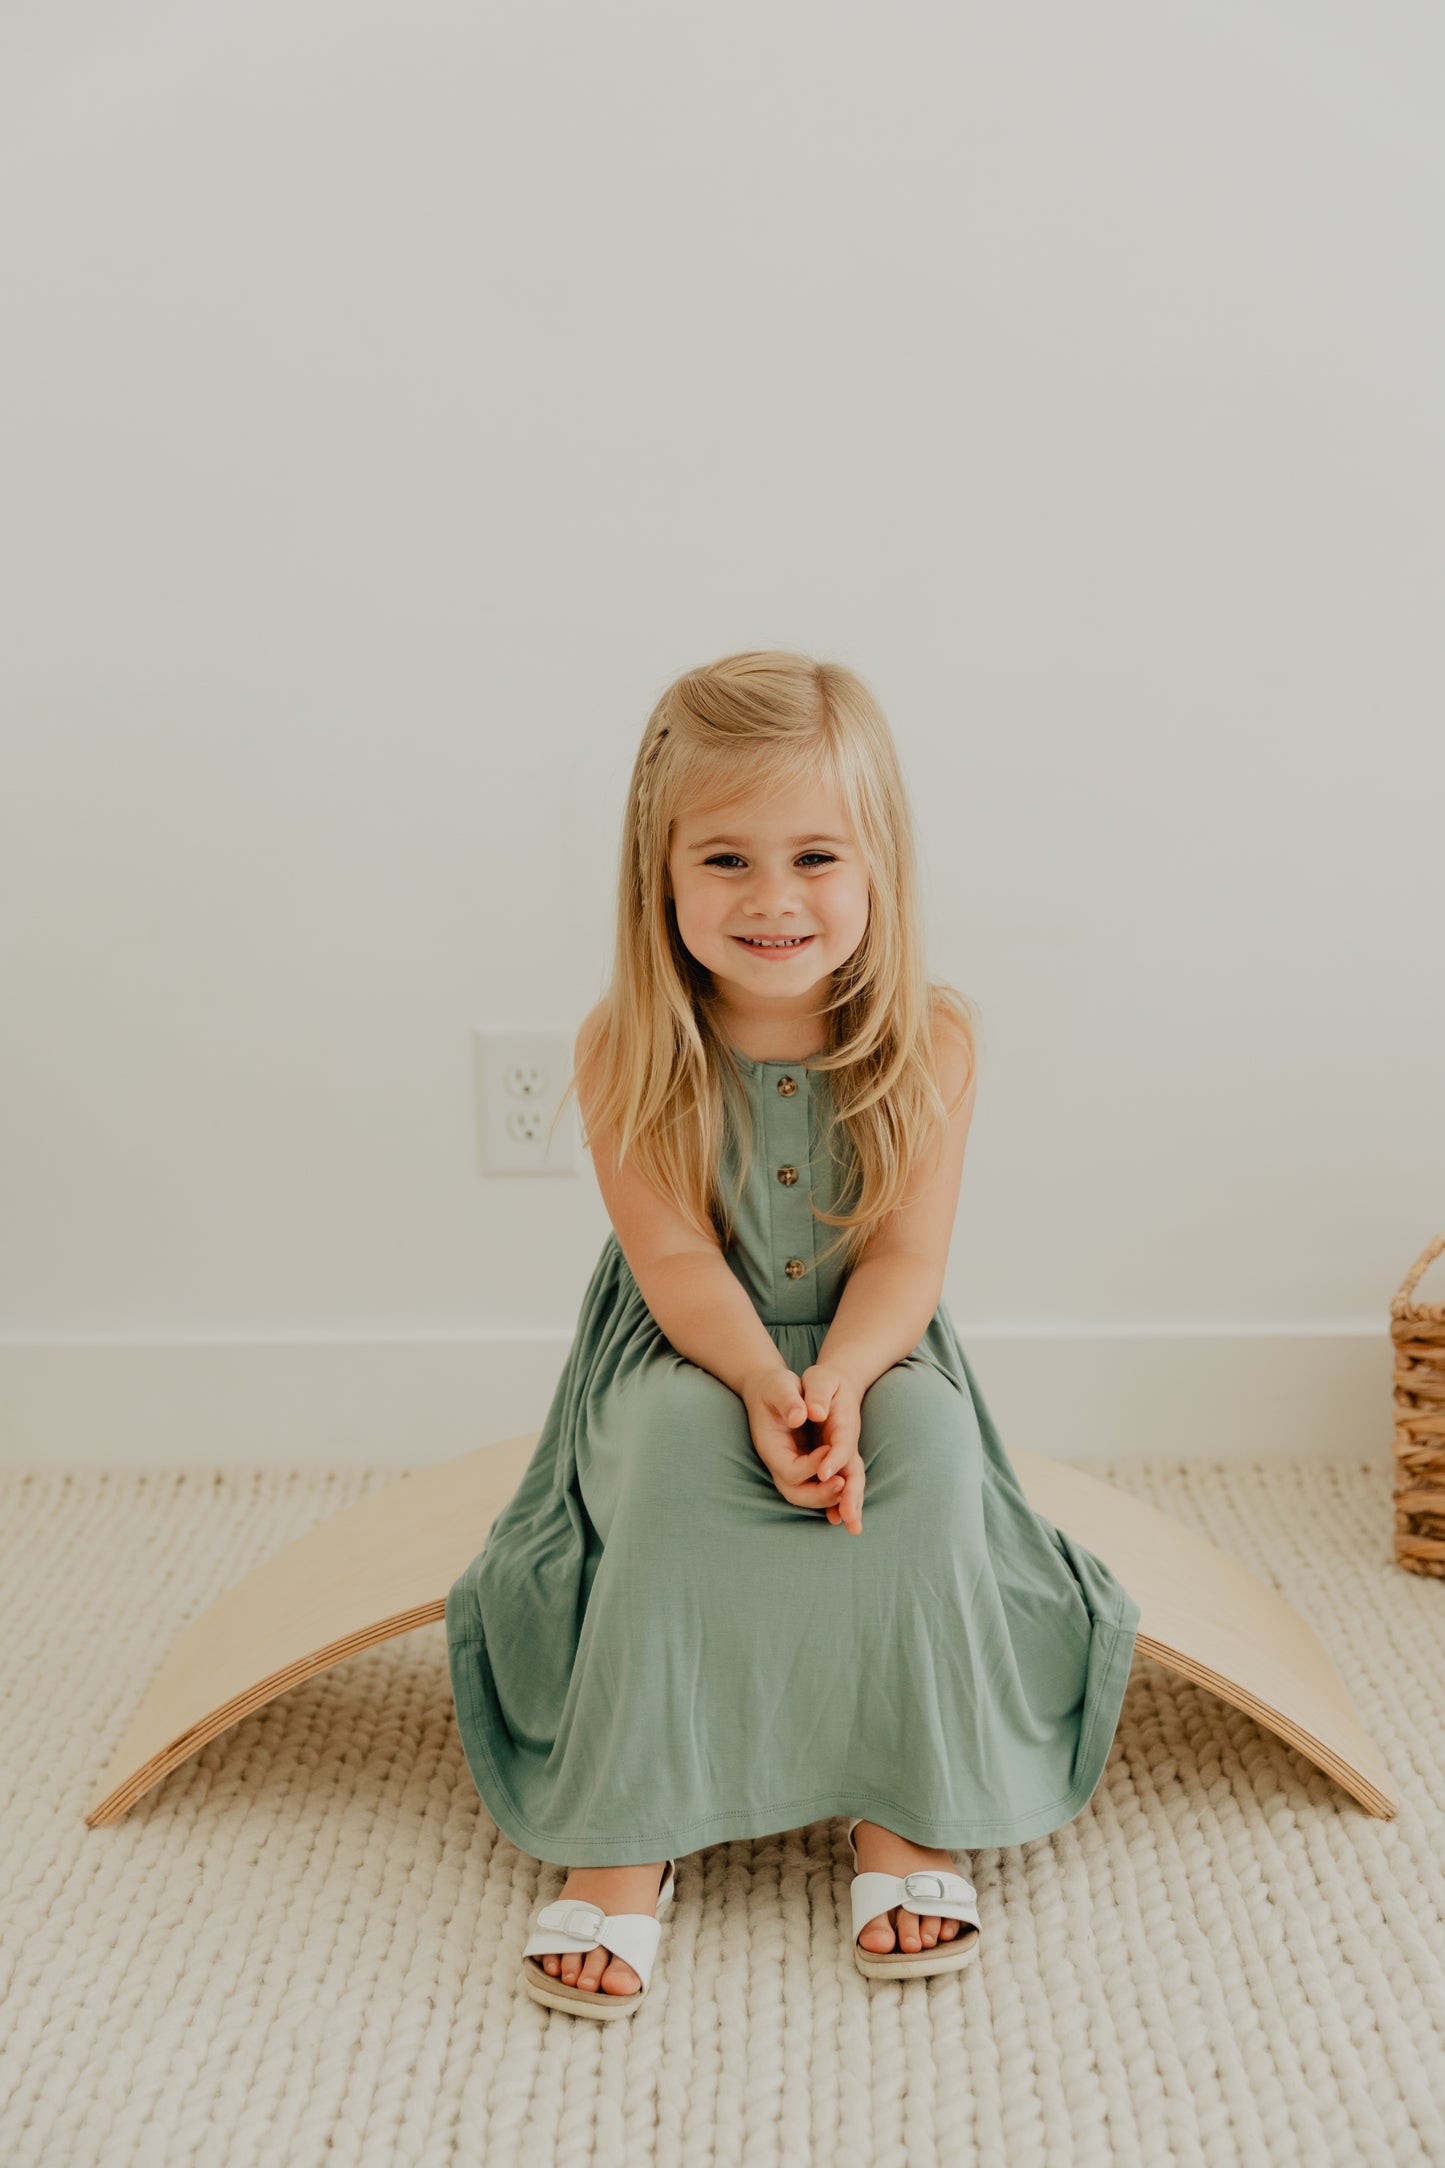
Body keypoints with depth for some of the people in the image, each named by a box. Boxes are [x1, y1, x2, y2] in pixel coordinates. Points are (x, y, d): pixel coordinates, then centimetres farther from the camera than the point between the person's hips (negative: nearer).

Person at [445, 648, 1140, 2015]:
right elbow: (674, 1258, -16)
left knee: (929, 1454, -31)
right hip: (685, 1352, -1)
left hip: (872, 1348, 1)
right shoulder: (625, 1052, -13)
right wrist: (763, 1384, -33)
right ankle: (622, 1838, -24)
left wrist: (837, 1382, -32)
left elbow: (907, 1254, -13)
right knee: (673, 1458, -33)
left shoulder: (929, 1041, -11)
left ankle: (906, 1817, -16)